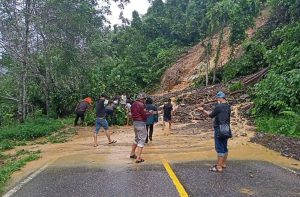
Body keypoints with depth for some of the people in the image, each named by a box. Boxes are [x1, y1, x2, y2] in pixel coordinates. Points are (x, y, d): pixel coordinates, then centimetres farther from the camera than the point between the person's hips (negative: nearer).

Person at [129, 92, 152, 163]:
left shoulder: (133, 104, 9)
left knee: (137, 138, 25)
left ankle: (132, 153, 35)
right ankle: (138, 158, -6)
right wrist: (149, 112, 1)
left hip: (135, 122, 9)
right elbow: (144, 115, -18)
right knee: (141, 140, -3)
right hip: (141, 123, -9)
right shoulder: (141, 105, -17)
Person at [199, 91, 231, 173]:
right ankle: (223, 164, 26)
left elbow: (211, 115, -6)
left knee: (219, 148, -5)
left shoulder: (218, 107, -16)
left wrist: (203, 110, 7)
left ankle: (219, 167, -1)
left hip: (219, 129, -8)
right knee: (224, 147, 15)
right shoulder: (228, 106, 8)